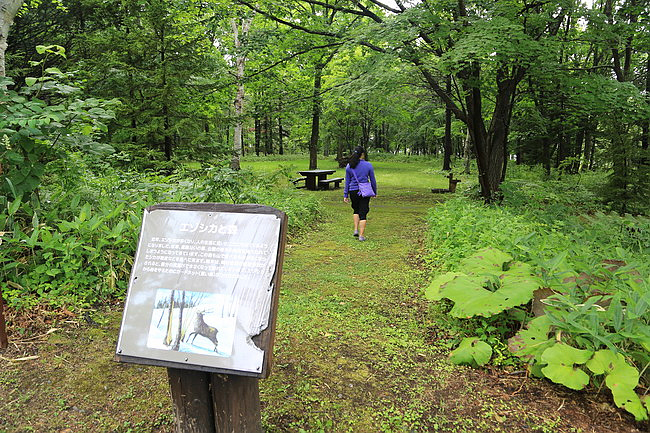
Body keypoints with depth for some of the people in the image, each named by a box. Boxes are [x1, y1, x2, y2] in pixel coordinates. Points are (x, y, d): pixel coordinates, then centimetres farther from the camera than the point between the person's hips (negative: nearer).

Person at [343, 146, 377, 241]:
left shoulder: (349, 166, 0)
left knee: (356, 210, 24)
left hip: (353, 192, 2)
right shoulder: (368, 165, -5)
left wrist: (345, 195, 8)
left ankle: (356, 229, 15)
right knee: (363, 213, 3)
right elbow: (373, 180, 1)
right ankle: (361, 235, 3)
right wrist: (375, 192, 13)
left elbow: (347, 182, 3)